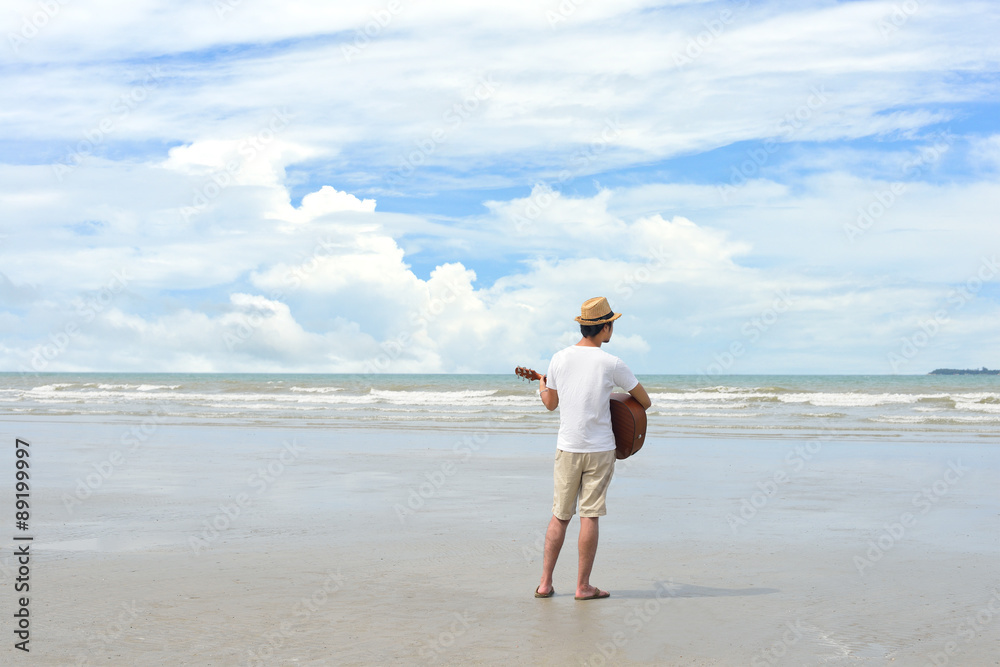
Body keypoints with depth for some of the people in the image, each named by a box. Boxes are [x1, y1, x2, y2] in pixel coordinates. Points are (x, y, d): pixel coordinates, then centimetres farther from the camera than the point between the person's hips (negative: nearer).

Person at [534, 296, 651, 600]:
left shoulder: (559, 359, -1)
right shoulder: (611, 364, -10)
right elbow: (645, 401, 1)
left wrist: (541, 387, 34)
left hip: (567, 447, 3)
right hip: (599, 449, -3)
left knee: (560, 516, 11)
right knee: (590, 516, 2)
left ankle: (545, 583, 12)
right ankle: (583, 586, 7)